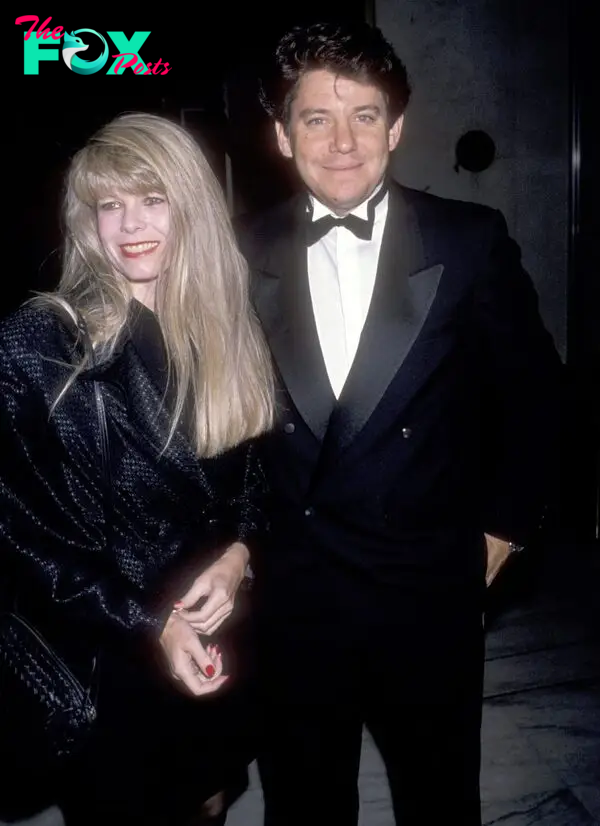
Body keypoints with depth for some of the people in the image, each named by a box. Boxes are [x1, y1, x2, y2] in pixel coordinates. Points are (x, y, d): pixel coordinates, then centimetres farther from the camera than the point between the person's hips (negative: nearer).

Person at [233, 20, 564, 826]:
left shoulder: (471, 242, -8)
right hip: (290, 595, 2)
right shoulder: (245, 253, -3)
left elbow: (533, 392, 1)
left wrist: (502, 530, 3)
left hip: (430, 594, -1)